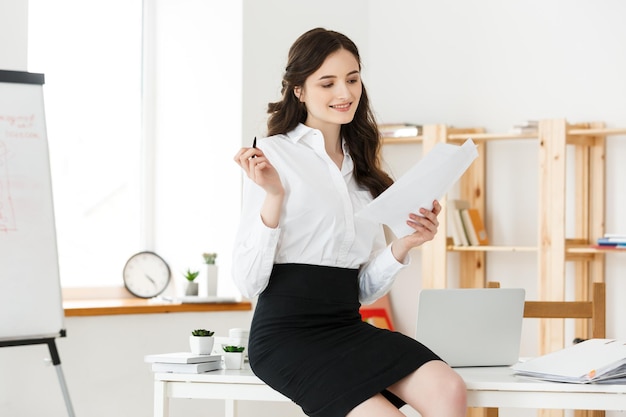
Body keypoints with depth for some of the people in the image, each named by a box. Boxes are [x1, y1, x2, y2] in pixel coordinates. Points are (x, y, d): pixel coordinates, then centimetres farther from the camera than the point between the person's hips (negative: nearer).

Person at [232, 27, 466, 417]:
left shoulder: (361, 168, 19)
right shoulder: (274, 155, -2)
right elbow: (249, 281, -9)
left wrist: (404, 246, 1)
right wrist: (273, 196, -18)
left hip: (348, 325, 6)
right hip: (287, 331, -6)